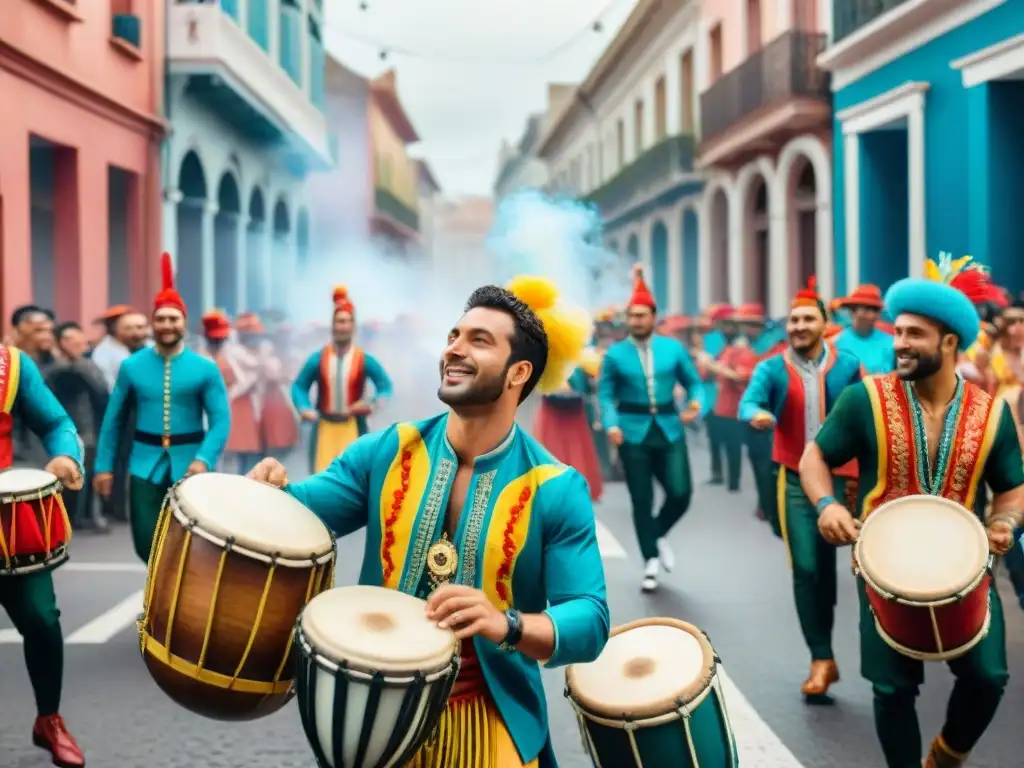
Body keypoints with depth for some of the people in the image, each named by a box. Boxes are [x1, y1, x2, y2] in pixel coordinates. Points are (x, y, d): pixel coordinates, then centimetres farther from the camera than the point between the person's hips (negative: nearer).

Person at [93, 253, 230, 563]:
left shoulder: (205, 369, -3)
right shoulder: (131, 367, 2)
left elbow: (221, 420, -7)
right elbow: (113, 418, 7)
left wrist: (204, 459, -21)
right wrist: (104, 465, 5)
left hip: (187, 463, -1)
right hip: (146, 464, 1)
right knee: (146, 543, -1)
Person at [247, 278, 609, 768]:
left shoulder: (555, 490, -13)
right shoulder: (385, 453, -3)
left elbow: (589, 622, -16)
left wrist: (507, 625, -34)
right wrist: (270, 490, -23)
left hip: (489, 725, -3)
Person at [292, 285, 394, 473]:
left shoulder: (365, 360, -6)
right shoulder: (318, 359, -2)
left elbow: (385, 386, 0)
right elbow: (299, 385, 5)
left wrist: (372, 403, -18)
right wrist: (305, 408, -12)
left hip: (353, 427, -1)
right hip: (325, 427, 1)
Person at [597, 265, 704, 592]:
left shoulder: (674, 348, 4)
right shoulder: (615, 354, 1)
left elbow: (693, 382, 8)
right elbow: (606, 394, 1)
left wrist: (696, 404, -13)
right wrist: (611, 424, -16)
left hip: (669, 430, 1)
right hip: (633, 434, -1)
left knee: (681, 493, -7)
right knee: (641, 500, 2)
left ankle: (660, 534, 25)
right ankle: (650, 562, 16)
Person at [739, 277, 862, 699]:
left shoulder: (848, 367, 0)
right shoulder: (772, 369, -3)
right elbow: (748, 400, -21)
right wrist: (755, 415, -44)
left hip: (838, 477, 1)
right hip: (793, 479, -1)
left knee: (827, 565, 8)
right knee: (806, 568, -4)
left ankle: (822, 656, 24)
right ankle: (822, 659, 5)